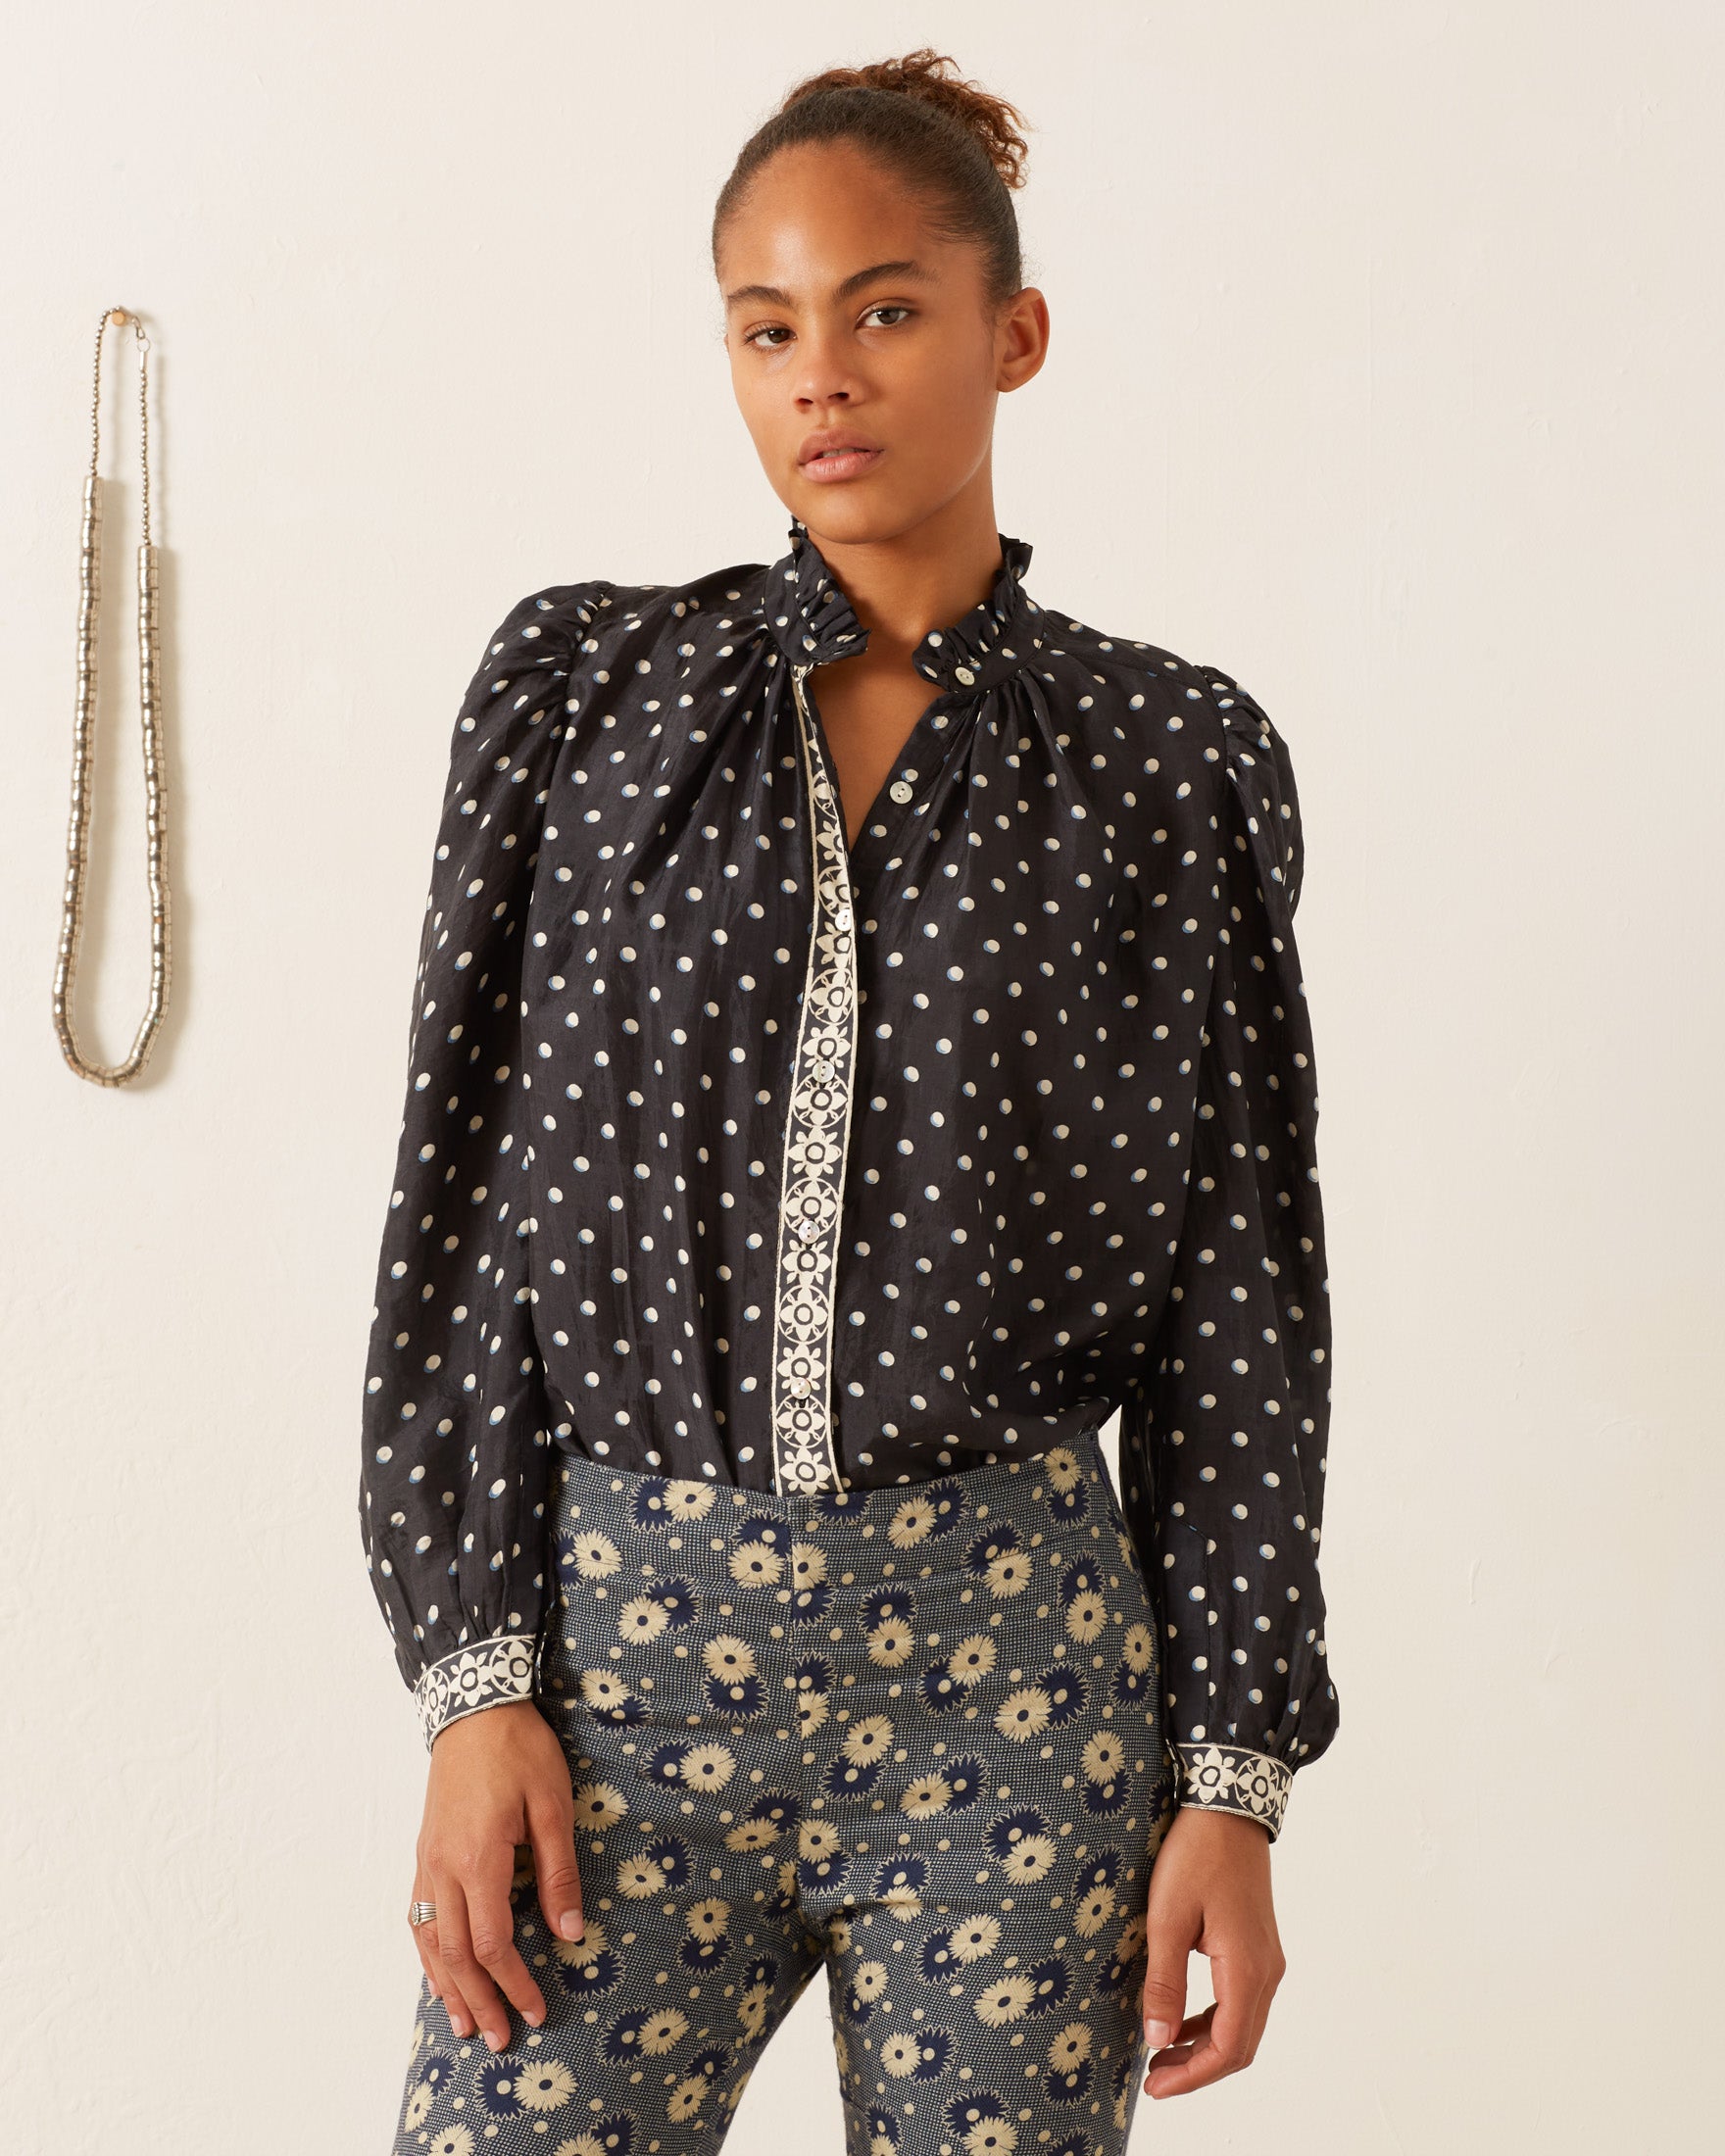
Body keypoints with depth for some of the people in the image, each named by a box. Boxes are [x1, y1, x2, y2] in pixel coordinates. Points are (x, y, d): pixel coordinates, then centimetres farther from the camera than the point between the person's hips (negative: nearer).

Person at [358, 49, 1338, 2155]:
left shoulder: (1174, 757, 3)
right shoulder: (583, 681, 5)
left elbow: (1234, 1283, 4)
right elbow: (465, 1192, 3)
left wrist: (1234, 1780, 0)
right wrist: (476, 1678, -3)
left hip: (1014, 1665, 0)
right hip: (623, 1641, 1)